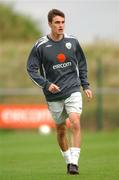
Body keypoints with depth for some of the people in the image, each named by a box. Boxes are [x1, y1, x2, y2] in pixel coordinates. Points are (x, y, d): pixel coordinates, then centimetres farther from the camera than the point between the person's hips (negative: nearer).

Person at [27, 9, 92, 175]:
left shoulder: (72, 41, 2)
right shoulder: (40, 46, -6)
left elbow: (82, 64, 15)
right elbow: (31, 69, -3)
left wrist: (85, 86, 10)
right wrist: (46, 84, -16)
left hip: (73, 91, 0)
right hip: (54, 95, 0)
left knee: (75, 123, -19)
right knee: (61, 130, 10)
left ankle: (74, 162, -18)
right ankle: (68, 161, 29)